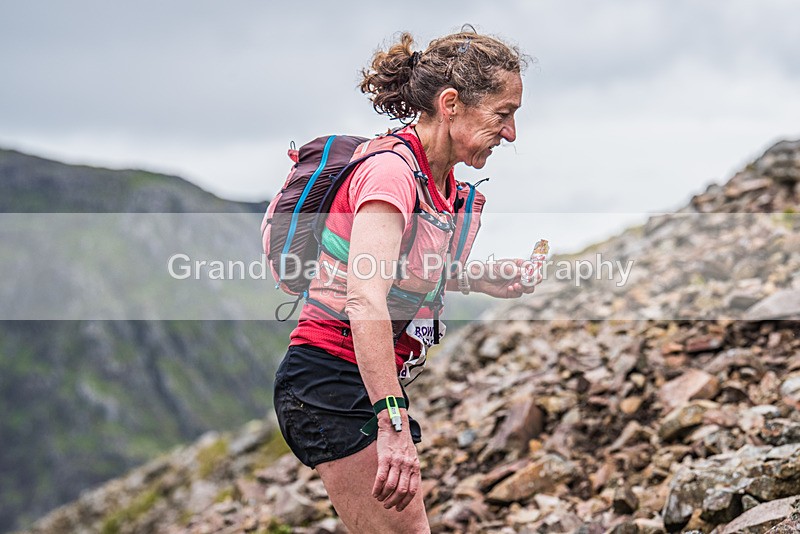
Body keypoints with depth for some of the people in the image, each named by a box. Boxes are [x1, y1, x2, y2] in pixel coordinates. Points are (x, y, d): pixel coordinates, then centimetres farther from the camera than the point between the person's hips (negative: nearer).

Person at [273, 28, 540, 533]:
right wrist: (392, 424, -38)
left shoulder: (445, 185, 9)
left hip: (374, 379, 9)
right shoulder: (390, 170, -20)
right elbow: (365, 302, -32)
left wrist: (479, 279, 6)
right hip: (332, 382, -9)